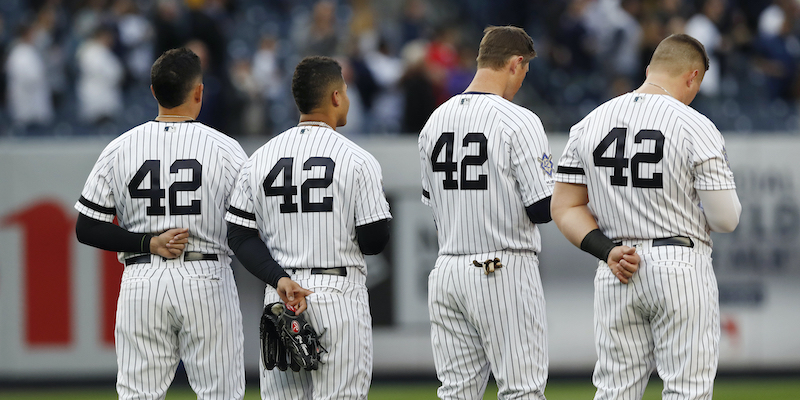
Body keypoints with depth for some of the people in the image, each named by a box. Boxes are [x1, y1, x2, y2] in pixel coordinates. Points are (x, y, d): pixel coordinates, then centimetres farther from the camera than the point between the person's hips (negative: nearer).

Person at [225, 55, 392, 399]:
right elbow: (375, 240, -6)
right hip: (340, 294, -4)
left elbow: (239, 236, 1)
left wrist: (279, 279, -7)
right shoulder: (357, 160, -7)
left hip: (280, 299, 4)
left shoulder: (259, 160, 5)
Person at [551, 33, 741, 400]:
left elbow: (564, 208, 4)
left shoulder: (589, 124, 6)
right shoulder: (696, 127, -10)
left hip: (616, 275, 5)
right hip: (681, 271, -5)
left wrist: (607, 251, -4)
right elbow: (725, 218, -10)